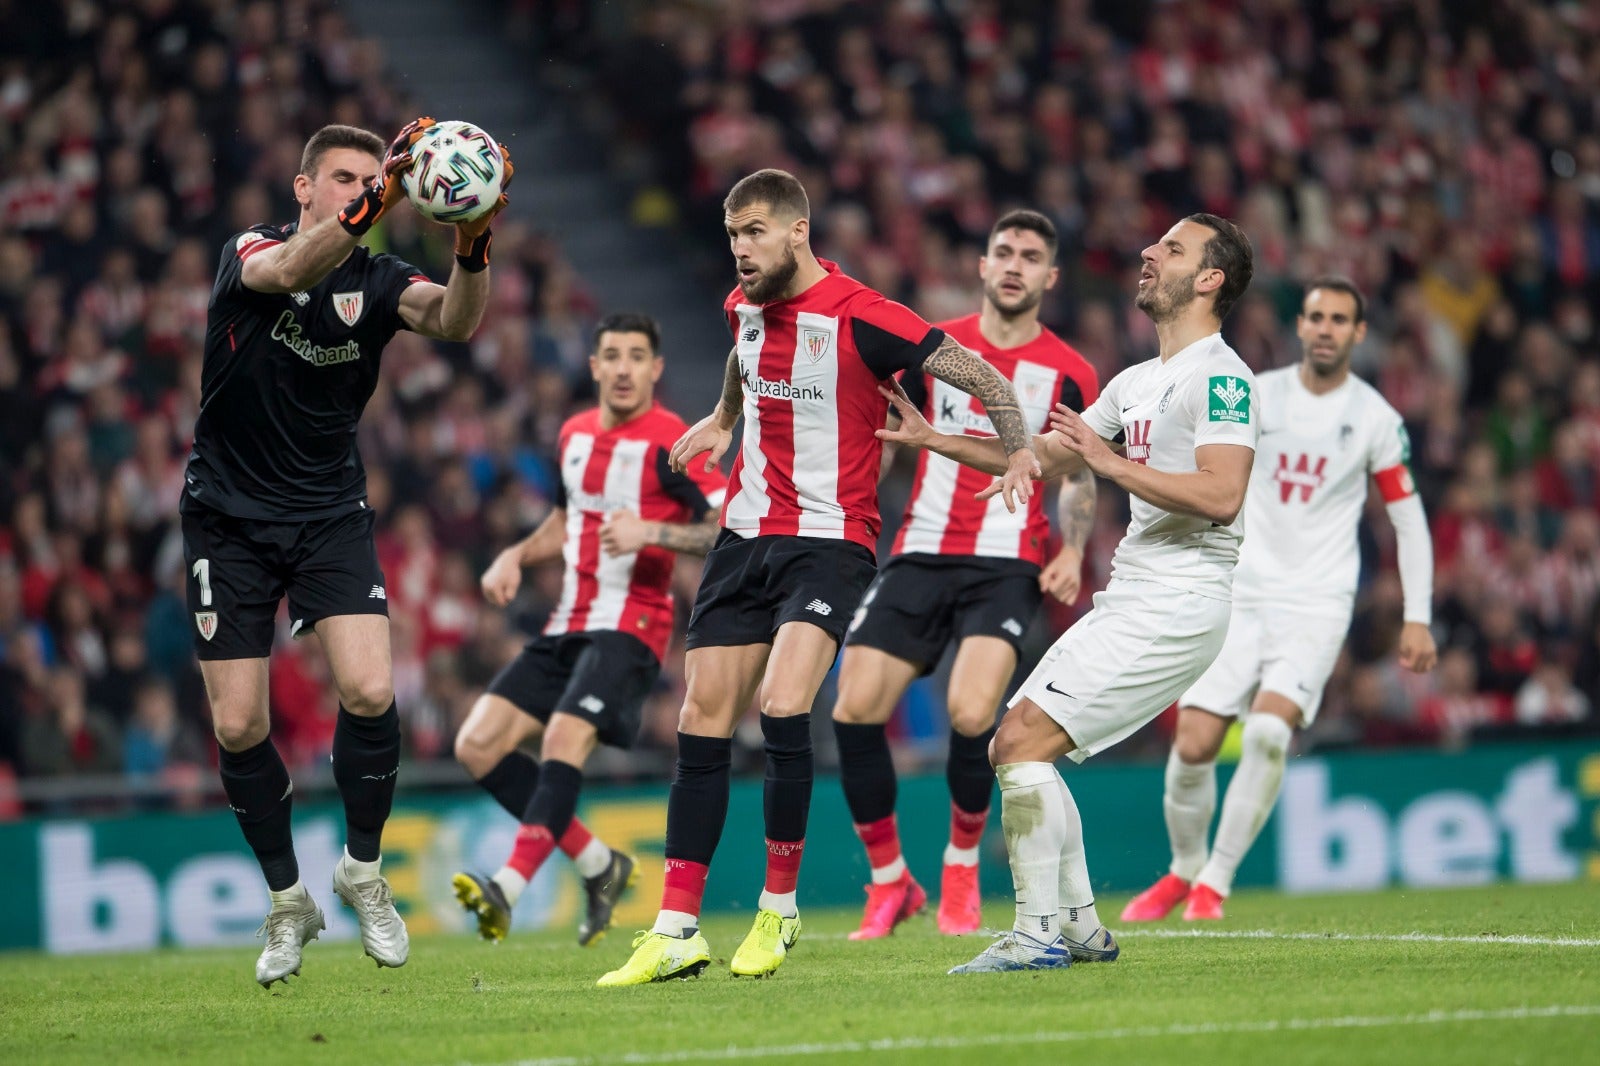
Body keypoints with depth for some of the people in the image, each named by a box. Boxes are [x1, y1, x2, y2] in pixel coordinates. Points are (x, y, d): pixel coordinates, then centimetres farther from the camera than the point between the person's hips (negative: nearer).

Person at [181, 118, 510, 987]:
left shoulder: (377, 280, -1)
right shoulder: (250, 252, -8)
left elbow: (454, 321, -22)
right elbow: (289, 272, -33)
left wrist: (472, 249, -43)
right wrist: (372, 202, -50)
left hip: (330, 515, 2)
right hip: (228, 516, -2)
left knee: (370, 694, -17)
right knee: (239, 728, -3)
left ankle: (362, 869, 6)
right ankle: (288, 900, 16)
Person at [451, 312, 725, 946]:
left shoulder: (671, 442, -8)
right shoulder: (575, 435, 15)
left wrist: (650, 531, -27)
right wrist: (516, 557, 13)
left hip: (629, 626, -8)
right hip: (567, 627, 8)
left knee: (565, 737, -29)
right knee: (478, 745, -3)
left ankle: (508, 889, -37)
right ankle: (598, 864, 5)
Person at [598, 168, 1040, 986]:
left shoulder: (858, 317, -15)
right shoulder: (745, 306, 7)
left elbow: (978, 375, -14)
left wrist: (1018, 448, -27)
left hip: (830, 541, -7)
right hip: (746, 537, 7)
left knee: (782, 706, -24)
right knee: (702, 723, 0)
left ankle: (778, 910, -7)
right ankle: (676, 933, 4)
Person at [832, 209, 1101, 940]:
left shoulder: (1068, 374, 3)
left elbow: (1078, 476, 12)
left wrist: (1073, 552, -4)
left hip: (1008, 564, -3)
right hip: (921, 552, 3)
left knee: (970, 714, -23)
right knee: (854, 711, -10)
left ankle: (962, 870, 3)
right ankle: (889, 883, 8)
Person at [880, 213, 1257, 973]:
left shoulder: (1218, 376, -11)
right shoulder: (1139, 382, 19)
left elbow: (1221, 496, -24)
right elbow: (1040, 454, 27)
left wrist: (1112, 462, -21)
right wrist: (930, 439, 21)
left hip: (1174, 609, -10)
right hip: (1129, 601, 10)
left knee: (1025, 744, -16)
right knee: (1011, 748, 9)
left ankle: (1039, 934, -12)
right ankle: (1079, 925, 15)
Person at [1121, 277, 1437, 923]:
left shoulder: (1376, 419, 0)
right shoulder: (1253, 397, 3)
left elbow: (1409, 519, 5)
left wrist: (1417, 618, -1)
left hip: (1318, 603, -2)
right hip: (1240, 597, 2)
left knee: (1268, 731, -23)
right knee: (1193, 745, -7)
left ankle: (1215, 882, -10)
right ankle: (1184, 869, 19)